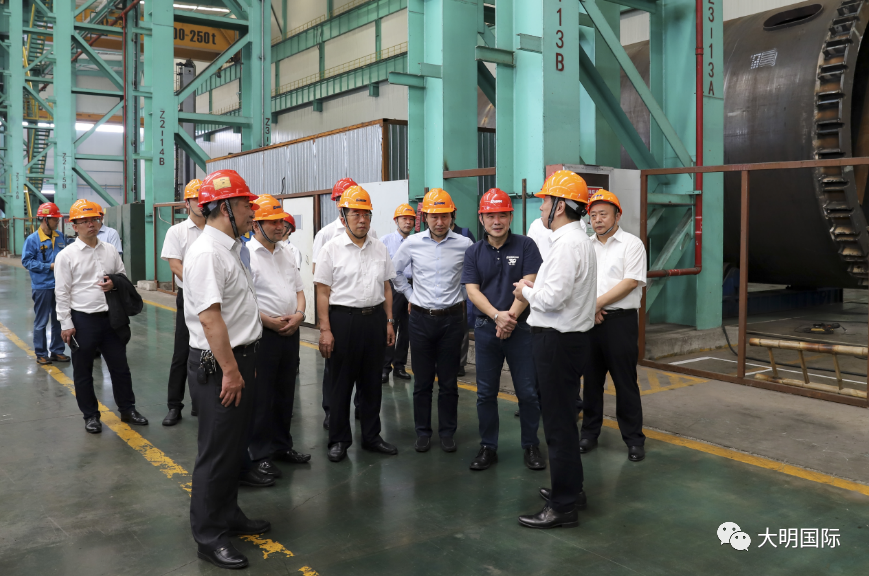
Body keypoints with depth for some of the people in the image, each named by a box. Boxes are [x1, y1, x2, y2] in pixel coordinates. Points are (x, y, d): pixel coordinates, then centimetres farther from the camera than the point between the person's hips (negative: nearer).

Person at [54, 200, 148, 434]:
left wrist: (114, 284, -8)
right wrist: (66, 324, -9)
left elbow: (124, 276, 16)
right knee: (83, 372, 8)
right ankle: (90, 415, 23)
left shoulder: (110, 250, 5)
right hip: (82, 320, -3)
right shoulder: (66, 255, -6)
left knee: (120, 366, 10)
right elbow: (62, 292, -6)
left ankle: (128, 409, 24)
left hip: (111, 317, 3)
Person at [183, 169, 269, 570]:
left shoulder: (229, 248, 13)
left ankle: (228, 515, 36)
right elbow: (209, 316, -25)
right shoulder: (207, 253, -20)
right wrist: (230, 371, -23)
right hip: (218, 366, -10)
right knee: (217, 452, 1)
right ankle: (209, 537, 15)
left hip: (239, 360, 10)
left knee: (235, 446, 20)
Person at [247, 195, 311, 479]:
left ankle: (282, 445, 29)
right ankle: (260, 453, 12)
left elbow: (299, 290, 16)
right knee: (261, 396, 1)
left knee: (285, 393, 16)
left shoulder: (287, 253, 13)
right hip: (263, 334, -7)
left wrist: (298, 315, -2)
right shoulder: (246, 254, -11)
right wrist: (270, 322, -17)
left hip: (290, 332, 7)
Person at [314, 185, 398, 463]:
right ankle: (339, 440, 18)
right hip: (343, 318, -4)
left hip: (375, 318, 4)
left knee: (372, 381, 12)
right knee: (341, 383, 5)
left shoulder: (379, 248, 9)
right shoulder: (331, 249, -4)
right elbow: (323, 292, -6)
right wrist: (325, 330, -11)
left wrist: (388, 322, 9)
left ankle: (371, 436, 25)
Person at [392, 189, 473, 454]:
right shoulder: (412, 243, -1)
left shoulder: (464, 244, -4)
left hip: (452, 319, -1)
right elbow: (394, 272, 14)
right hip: (421, 319, 1)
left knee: (449, 381, 7)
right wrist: (410, 295, 10)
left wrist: (463, 296, 9)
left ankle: (447, 432, 20)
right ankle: (423, 432, 20)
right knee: (422, 381, 8)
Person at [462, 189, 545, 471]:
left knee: (528, 392, 2)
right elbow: (472, 291, -1)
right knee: (486, 392, 8)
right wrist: (497, 316, -16)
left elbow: (529, 285, -8)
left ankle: (531, 446, 18)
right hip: (486, 329, 3)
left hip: (521, 327, -2)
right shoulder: (474, 252, 6)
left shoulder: (525, 246, -1)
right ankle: (488, 447, 20)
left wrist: (511, 317, -16)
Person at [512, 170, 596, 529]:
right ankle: (570, 489, 34)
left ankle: (563, 506, 7)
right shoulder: (576, 239, 15)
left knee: (558, 424, -3)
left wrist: (527, 292, -8)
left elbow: (553, 297, -25)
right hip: (567, 337, 11)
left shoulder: (568, 243, -18)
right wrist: (534, 289, 10)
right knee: (562, 420, 20)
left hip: (558, 341, -11)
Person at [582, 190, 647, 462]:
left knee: (625, 382, 0)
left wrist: (597, 303, -12)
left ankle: (634, 439, 10)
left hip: (620, 320, -4)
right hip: (588, 321, 5)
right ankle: (590, 433, 23)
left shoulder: (632, 244, -2)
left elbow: (631, 282, -11)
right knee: (591, 380, 11)